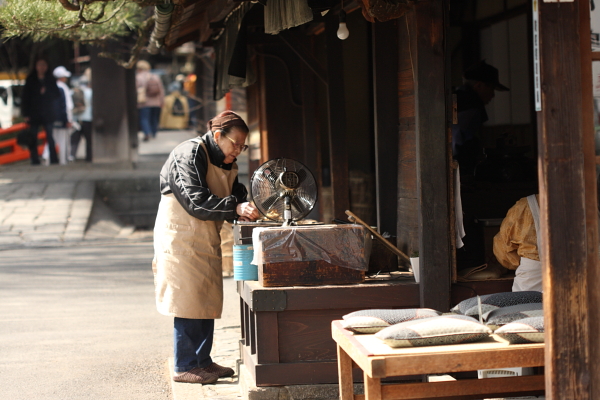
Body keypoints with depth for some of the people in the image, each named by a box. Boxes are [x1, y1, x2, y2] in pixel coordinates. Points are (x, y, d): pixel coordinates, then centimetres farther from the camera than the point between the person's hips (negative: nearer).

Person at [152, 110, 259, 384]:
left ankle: (202, 361, 20)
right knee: (188, 301, -8)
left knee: (207, 300, 11)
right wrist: (236, 208, -33)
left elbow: (235, 195, 10)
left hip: (206, 239, 9)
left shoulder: (227, 164, 12)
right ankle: (184, 366, -2)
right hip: (181, 236, -9)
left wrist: (247, 210, -13)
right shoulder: (190, 154, -16)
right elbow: (196, 201, -26)